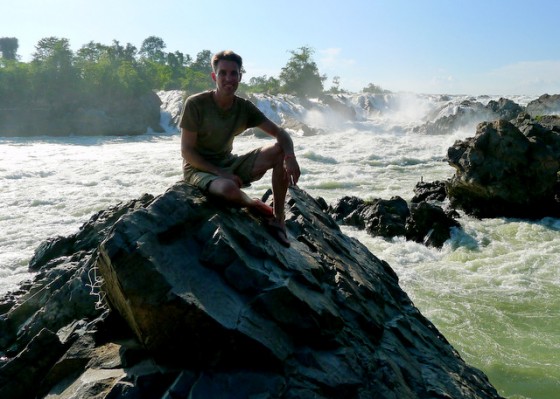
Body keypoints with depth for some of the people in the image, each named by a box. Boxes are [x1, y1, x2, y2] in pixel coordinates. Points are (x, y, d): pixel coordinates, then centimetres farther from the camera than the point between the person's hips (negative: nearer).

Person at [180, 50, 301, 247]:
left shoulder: (245, 107, -3)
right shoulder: (195, 104, -16)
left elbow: (279, 132, -4)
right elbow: (187, 152, -15)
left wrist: (290, 157, -25)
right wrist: (221, 173, -24)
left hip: (229, 164, 5)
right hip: (199, 169, -5)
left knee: (281, 151, -14)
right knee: (229, 188, -40)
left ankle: (278, 219, -11)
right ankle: (254, 206, -2)